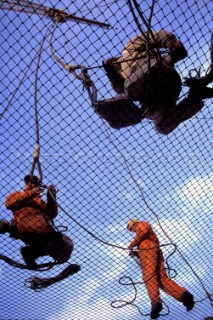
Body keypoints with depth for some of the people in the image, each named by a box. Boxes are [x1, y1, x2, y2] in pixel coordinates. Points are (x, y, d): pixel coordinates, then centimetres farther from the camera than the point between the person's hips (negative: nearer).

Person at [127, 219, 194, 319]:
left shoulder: (141, 224, 17)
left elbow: (144, 229, -10)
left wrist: (132, 244, -4)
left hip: (147, 249, -8)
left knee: (149, 277, -17)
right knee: (162, 278, -6)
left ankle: (156, 303, -33)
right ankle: (184, 295, -23)